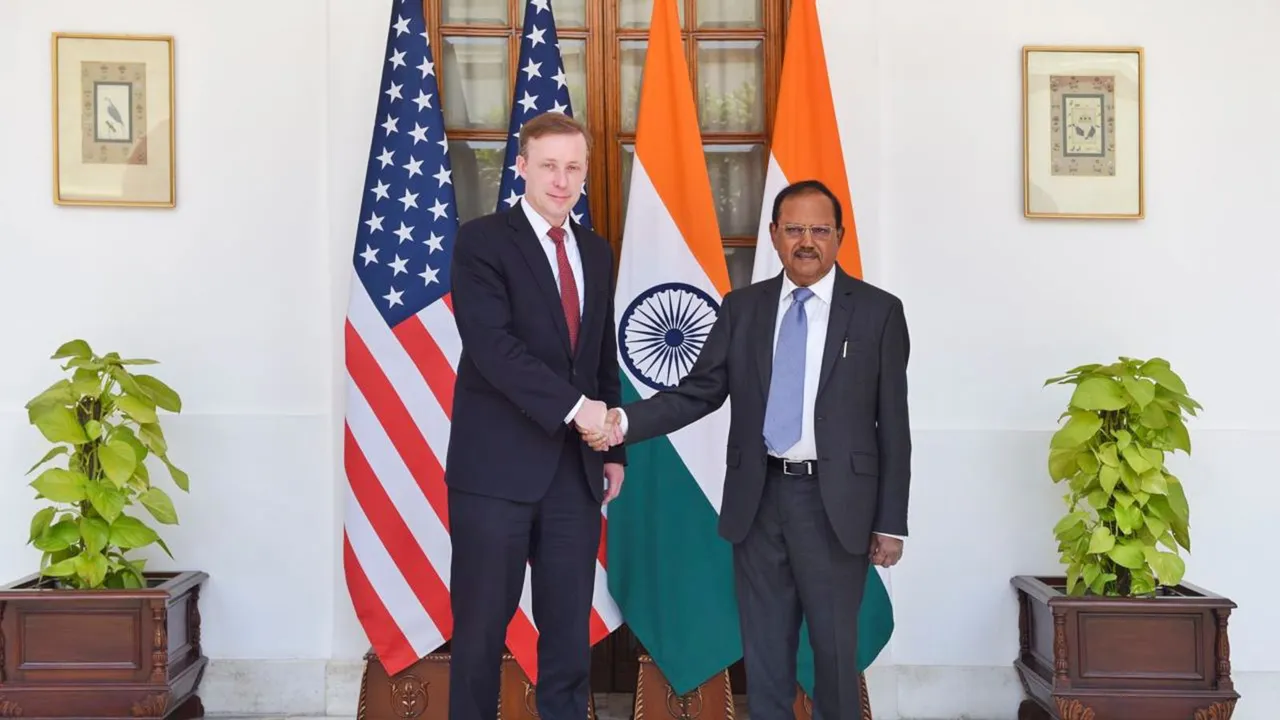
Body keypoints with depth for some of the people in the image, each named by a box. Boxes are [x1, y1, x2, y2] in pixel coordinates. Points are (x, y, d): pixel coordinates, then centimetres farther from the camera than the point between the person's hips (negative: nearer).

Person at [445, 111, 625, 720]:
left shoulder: (597, 252, 14)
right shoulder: (482, 240, -5)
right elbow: (492, 344, -18)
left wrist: (614, 450, 14)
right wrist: (574, 406, -23)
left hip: (576, 469, 5)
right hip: (497, 466, -5)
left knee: (570, 629, 9)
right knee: (482, 626, 5)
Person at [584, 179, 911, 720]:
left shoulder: (878, 311, -1)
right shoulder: (742, 307, 6)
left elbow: (893, 424, -2)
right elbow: (698, 392, 1)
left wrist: (891, 522, -3)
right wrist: (624, 422, -15)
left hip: (835, 502, -2)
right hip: (758, 498, 3)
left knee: (836, 648, 8)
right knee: (764, 649, 12)